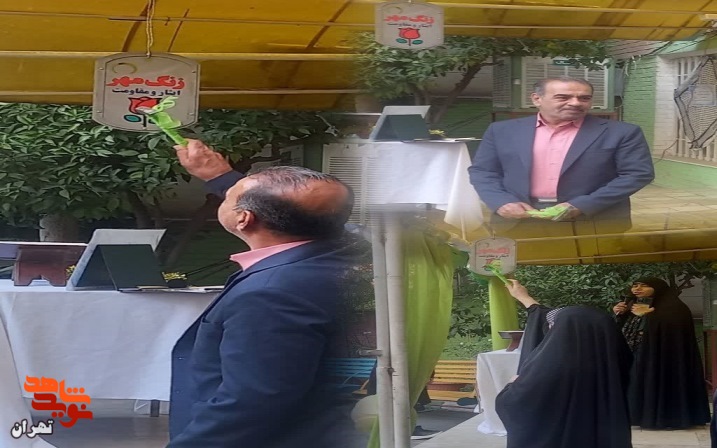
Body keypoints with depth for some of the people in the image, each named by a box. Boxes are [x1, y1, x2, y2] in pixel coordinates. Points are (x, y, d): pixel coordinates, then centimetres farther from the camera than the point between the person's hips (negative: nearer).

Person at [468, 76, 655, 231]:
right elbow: (482, 171, 10)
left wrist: (581, 206, -14)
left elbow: (638, 174, -6)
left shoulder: (621, 133, 0)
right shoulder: (503, 130, 8)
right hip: (519, 218, 2)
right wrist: (502, 202, -11)